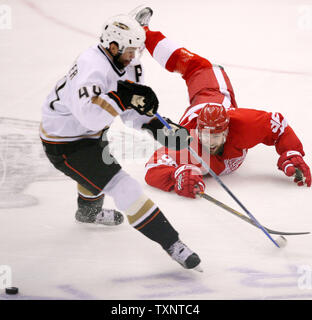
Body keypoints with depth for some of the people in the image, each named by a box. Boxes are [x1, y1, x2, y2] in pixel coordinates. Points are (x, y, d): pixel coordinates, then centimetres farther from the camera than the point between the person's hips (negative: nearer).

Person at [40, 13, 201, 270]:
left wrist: (157, 125, -10)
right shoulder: (93, 68, -31)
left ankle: (88, 211, 69)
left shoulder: (127, 66, -2)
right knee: (123, 187, -17)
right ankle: (171, 242, -16)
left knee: (100, 164, 39)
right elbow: (90, 115, -45)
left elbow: (132, 111, 4)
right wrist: (122, 97, -47)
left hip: (87, 132, 10)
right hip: (66, 145, -10)